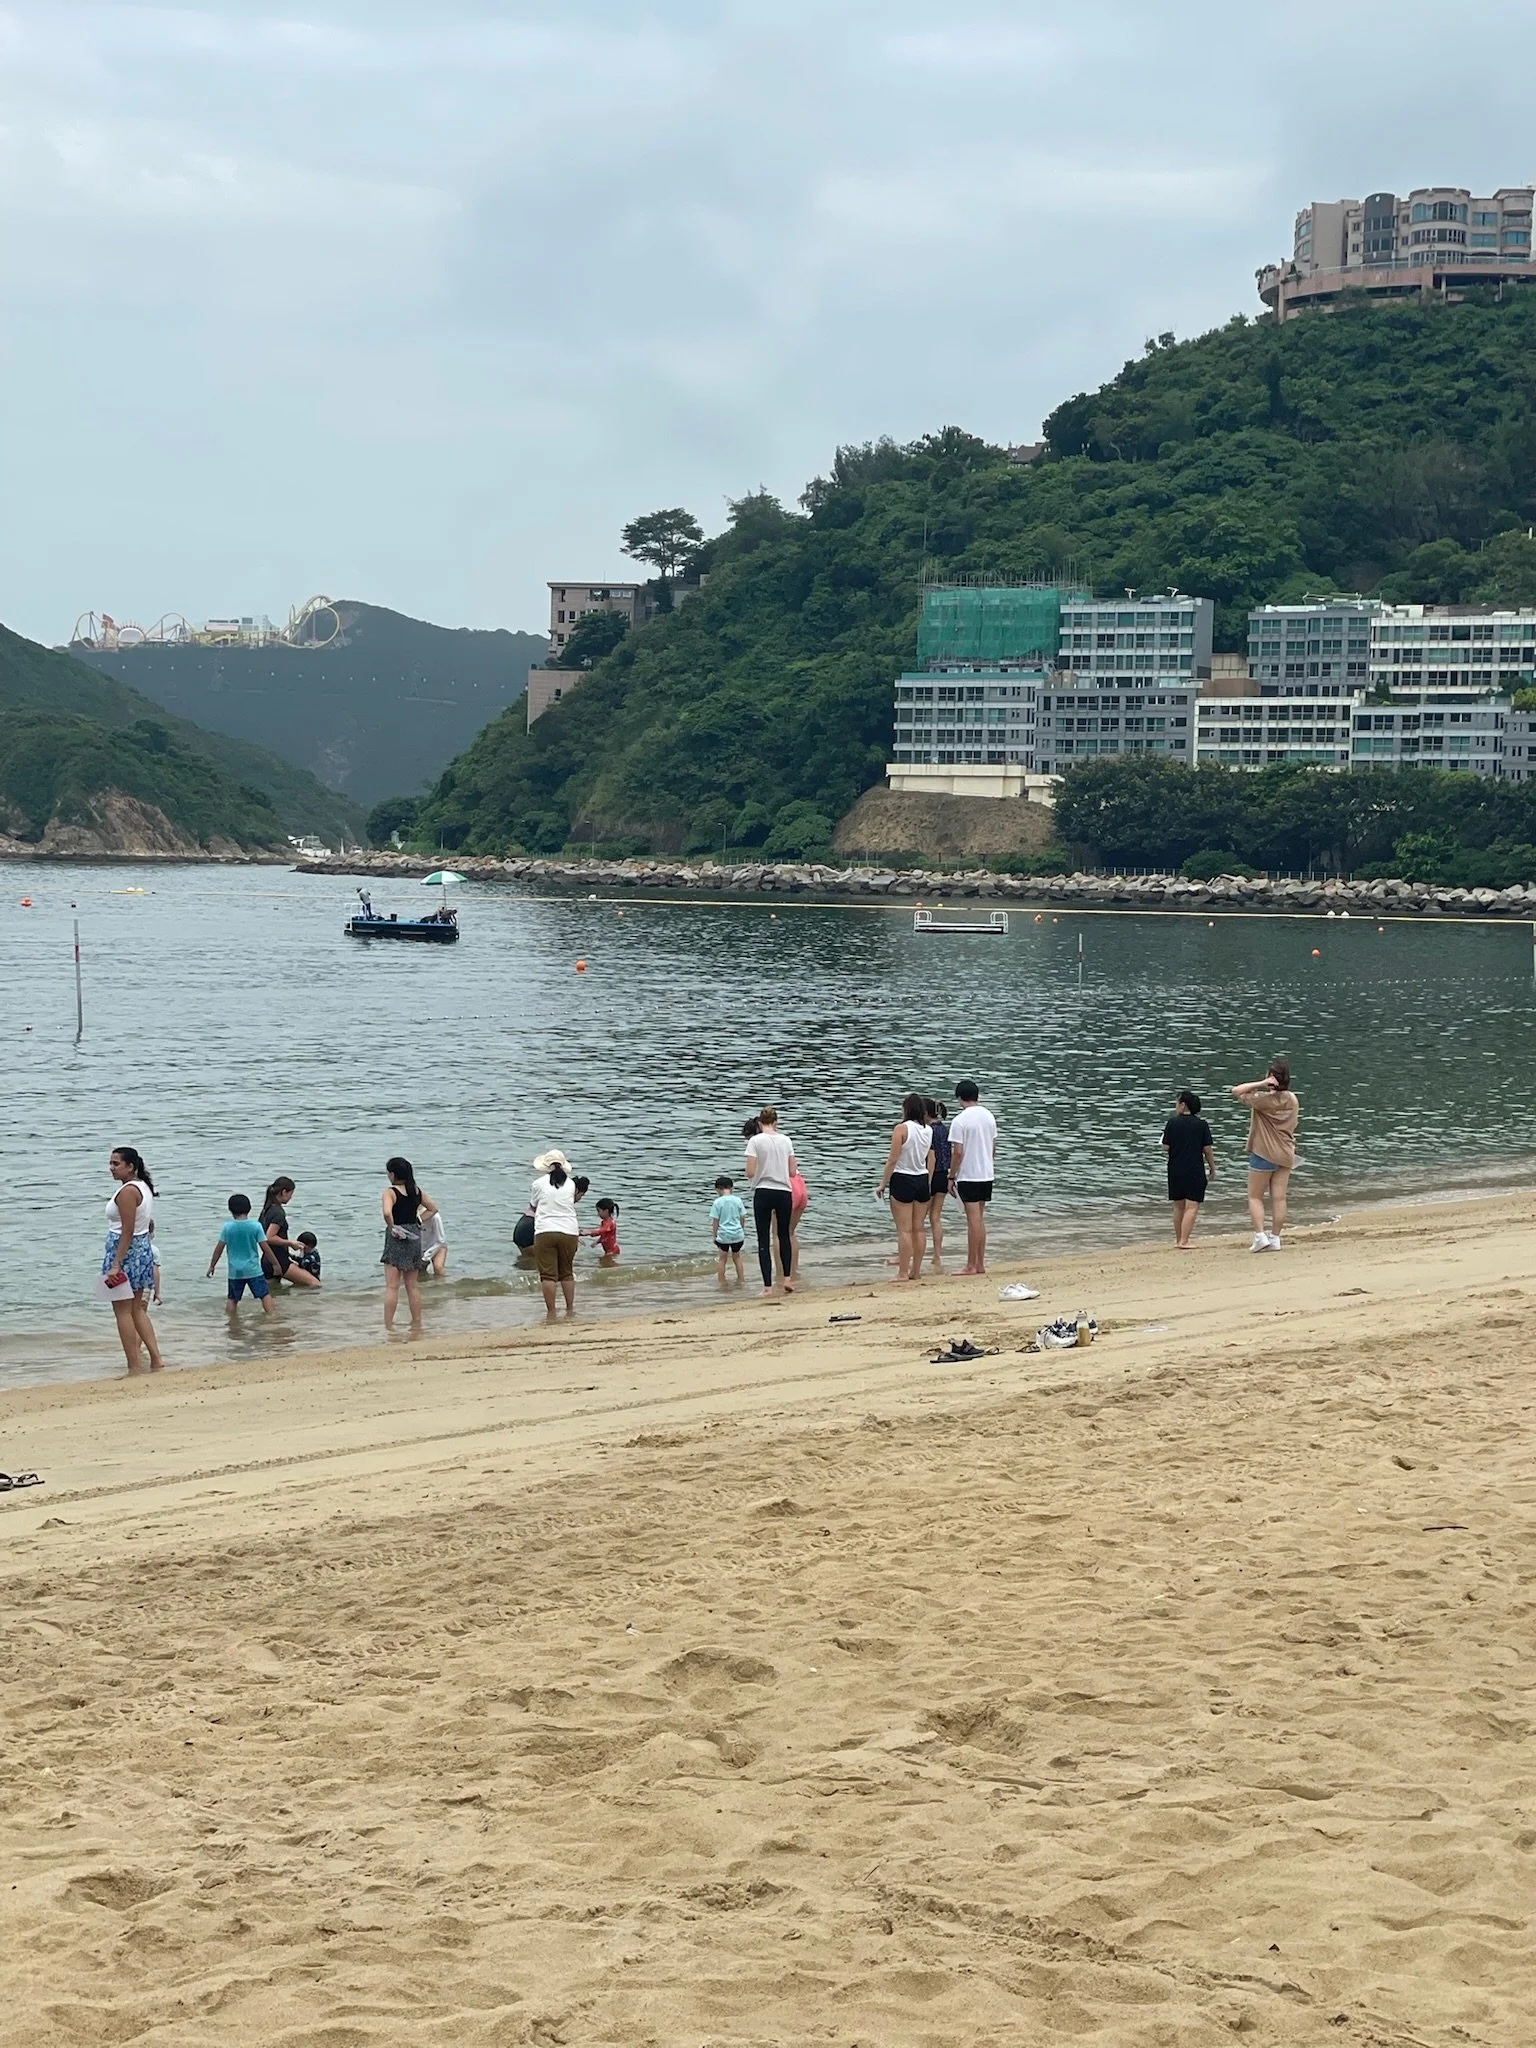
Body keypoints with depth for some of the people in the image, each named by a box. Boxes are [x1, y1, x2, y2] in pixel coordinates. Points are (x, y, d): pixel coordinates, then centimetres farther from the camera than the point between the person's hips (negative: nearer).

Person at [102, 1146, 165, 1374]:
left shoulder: (127, 1192, -18)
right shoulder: (143, 1187, 10)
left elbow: (127, 1232, -22)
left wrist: (116, 1265, -23)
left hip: (125, 1252, -10)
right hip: (144, 1250, 10)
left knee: (123, 1311, -1)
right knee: (137, 1310, 16)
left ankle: (134, 1368, 0)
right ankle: (156, 1359, 10)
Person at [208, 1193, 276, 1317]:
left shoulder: (227, 1227, -4)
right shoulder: (255, 1226, -8)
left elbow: (219, 1249, -1)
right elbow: (265, 1247, -6)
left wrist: (212, 1265, 11)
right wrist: (275, 1263, 5)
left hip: (235, 1271, 2)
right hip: (253, 1269, -2)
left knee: (233, 1298, 13)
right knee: (265, 1294, 5)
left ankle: (230, 1319, 14)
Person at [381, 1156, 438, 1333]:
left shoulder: (390, 1192, -13)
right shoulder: (417, 1191, 6)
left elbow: (387, 1213, -31)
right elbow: (433, 1208, 15)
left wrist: (392, 1227, -15)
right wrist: (418, 1220, 9)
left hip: (397, 1238, -6)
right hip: (414, 1237, 6)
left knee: (392, 1286, -4)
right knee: (413, 1286, 14)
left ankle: (388, 1325, -6)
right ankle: (417, 1323, 19)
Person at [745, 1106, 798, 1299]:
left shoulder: (755, 1141, -7)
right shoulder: (785, 1140, 3)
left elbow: (750, 1173, -11)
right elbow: (793, 1172, 4)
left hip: (763, 1193, -3)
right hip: (784, 1192, 3)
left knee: (764, 1240, 2)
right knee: (784, 1236, 21)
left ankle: (768, 1287, -1)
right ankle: (787, 1278, 17)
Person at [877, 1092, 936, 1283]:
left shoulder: (901, 1129, -12)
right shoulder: (929, 1131, 6)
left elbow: (893, 1160, -13)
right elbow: (931, 1160, 11)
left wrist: (883, 1184, -6)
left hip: (902, 1179, -6)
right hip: (922, 1180, 6)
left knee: (904, 1230, -4)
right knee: (918, 1228, 11)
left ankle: (903, 1273, -4)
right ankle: (915, 1271, 15)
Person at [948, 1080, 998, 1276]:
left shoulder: (960, 1121, -15)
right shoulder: (989, 1117, 7)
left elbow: (958, 1152, -16)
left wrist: (951, 1177, -8)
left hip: (968, 1175, -7)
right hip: (987, 1173, 7)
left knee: (973, 1219, -5)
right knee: (979, 1219, 13)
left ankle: (971, 1265, -1)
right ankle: (980, 1263, 16)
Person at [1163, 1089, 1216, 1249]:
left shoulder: (1172, 1123, -4)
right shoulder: (1201, 1124, -5)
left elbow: (1166, 1147, -4)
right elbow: (1208, 1149, -5)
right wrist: (1212, 1169, 7)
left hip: (1175, 1171, 2)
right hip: (1195, 1171, -2)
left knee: (1178, 1206, 15)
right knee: (1192, 1207, -3)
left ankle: (1178, 1239, 23)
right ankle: (1184, 1241, -11)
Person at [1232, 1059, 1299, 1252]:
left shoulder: (1263, 1099, -17)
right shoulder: (1293, 1100, 3)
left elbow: (1237, 1091, -11)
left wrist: (1261, 1084, -16)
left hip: (1263, 1154, -5)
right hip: (1285, 1155, 5)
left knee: (1255, 1197, 5)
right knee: (1279, 1198, 5)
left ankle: (1260, 1236, -6)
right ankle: (1275, 1238, 7)